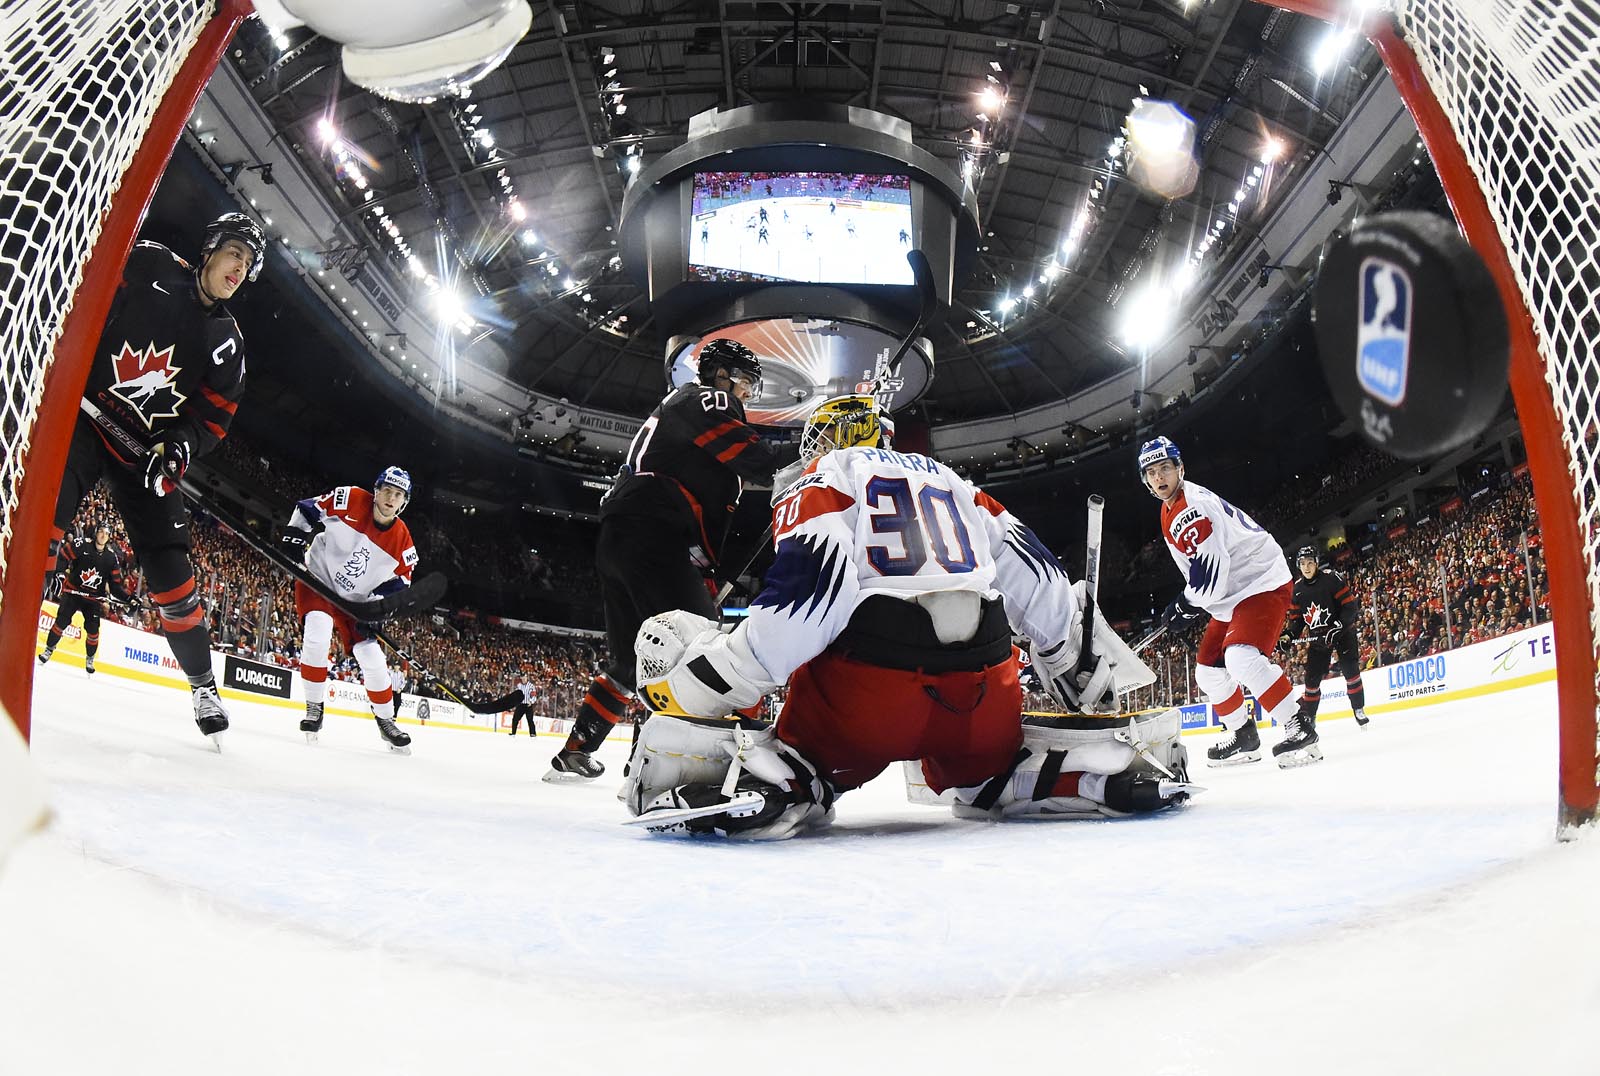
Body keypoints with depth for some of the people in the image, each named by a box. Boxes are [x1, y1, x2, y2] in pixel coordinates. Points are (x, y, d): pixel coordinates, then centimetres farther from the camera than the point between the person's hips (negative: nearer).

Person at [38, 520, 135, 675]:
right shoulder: (81, 545, -11)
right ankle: (48, 650, 13)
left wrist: (128, 597, -11)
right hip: (73, 591, -2)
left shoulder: (112, 557, -1)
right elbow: (63, 556, -7)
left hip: (93, 599, 2)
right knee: (61, 621, -7)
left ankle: (90, 659, 15)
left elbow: (116, 584, 1)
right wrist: (59, 574, -19)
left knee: (93, 630, -3)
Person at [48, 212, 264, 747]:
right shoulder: (147, 268, -3)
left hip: (145, 453, 3)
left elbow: (213, 415, 6)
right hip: (83, 415, -3)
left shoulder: (226, 341, 8)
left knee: (172, 573, 1)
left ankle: (202, 682, 12)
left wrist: (179, 446, -13)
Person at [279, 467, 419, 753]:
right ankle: (314, 708, -11)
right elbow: (307, 508, -5)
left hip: (355, 601, 3)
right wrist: (294, 535, -18)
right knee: (317, 635, -29)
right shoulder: (349, 500, -16)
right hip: (317, 580, -3)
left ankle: (386, 721, 17)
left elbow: (399, 582, 0)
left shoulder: (402, 541, -8)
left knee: (373, 659, -3)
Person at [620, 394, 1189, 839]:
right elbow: (1036, 581, 20)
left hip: (866, 687, -5)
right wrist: (1083, 666, 31)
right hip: (985, 687, 5)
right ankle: (1110, 775, 6)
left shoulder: (822, 479, 9)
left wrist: (688, 691, -11)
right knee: (987, 776, 32)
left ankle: (763, 787, -22)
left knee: (798, 769, 14)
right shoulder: (950, 480, 26)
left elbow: (807, 594, -10)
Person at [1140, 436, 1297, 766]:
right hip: (1232, 595, 11)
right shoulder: (1169, 513, 13)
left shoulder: (1193, 504, -20)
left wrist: (1186, 604, -13)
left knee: (1241, 658, -30)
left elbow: (1210, 566, -26)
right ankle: (1243, 736, 26)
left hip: (1263, 583, -11)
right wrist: (1191, 605, 11)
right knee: (1209, 669, 13)